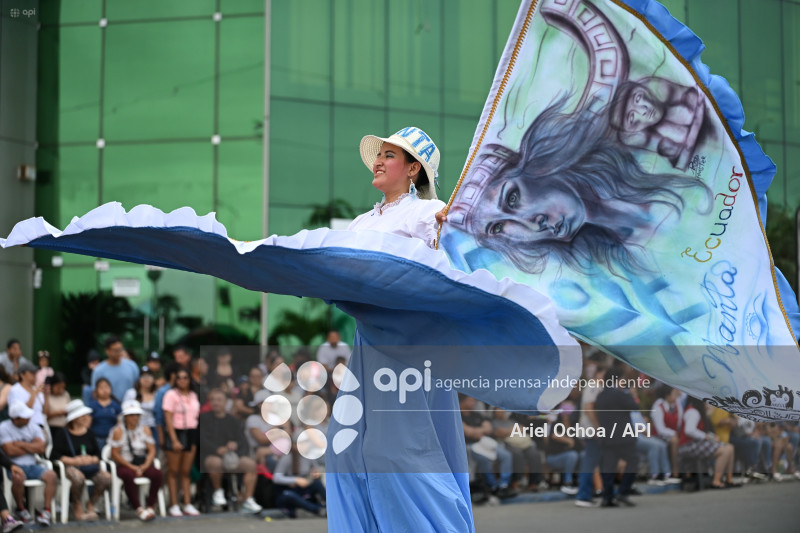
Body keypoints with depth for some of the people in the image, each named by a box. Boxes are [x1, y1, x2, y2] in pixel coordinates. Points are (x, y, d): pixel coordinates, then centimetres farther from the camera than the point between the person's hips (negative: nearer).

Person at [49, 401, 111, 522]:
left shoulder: (89, 433, 18)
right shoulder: (63, 435, 5)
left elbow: (97, 453, 16)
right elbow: (54, 455, -5)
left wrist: (92, 459, -7)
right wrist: (73, 461, -13)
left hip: (89, 466, 4)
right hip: (69, 466, -4)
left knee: (106, 477, -25)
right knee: (78, 477, -41)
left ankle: (90, 504, -2)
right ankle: (77, 507, -13)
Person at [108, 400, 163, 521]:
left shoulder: (145, 429, 11)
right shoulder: (118, 431, -1)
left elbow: (152, 451, 7)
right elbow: (115, 455, -6)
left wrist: (145, 465, -12)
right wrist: (132, 467, -13)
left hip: (143, 464, 4)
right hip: (125, 465, -3)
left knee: (157, 474, -28)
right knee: (128, 475, -39)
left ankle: (149, 506, -22)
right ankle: (139, 509, -34)